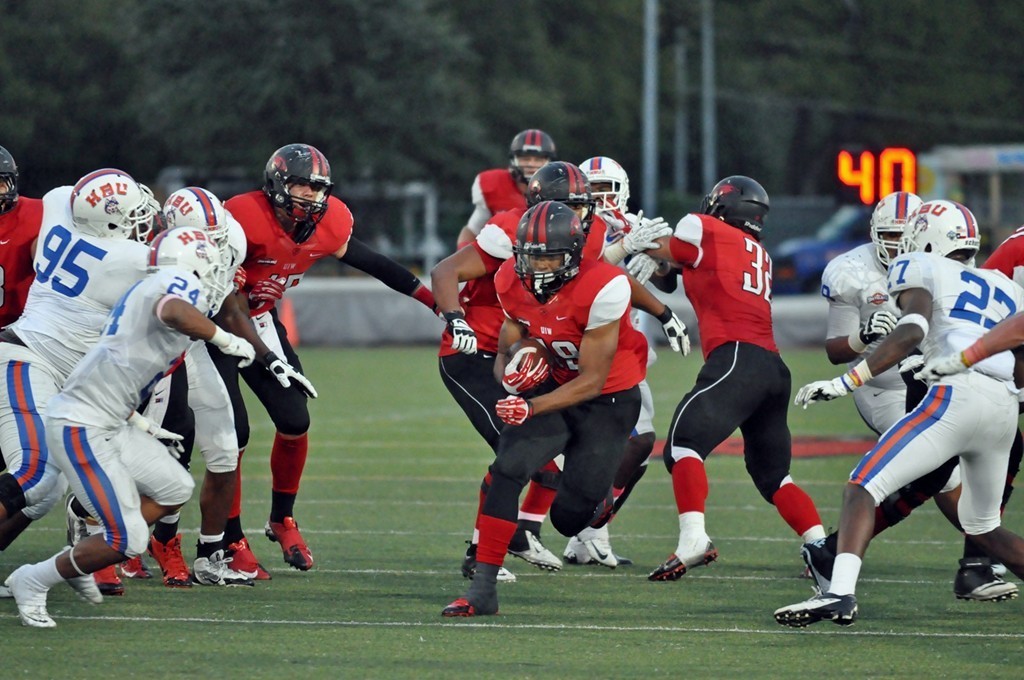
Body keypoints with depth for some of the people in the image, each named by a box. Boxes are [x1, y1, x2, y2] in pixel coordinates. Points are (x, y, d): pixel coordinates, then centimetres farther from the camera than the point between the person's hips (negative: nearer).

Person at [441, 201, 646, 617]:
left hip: (608, 398, -4)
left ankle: (597, 499, 36)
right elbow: (505, 352, 1)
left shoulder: (601, 289, -30)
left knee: (570, 518, -4)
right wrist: (510, 371, -24)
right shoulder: (513, 284, -12)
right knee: (507, 470, -18)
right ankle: (483, 589, -14)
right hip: (552, 386, 4)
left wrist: (531, 408, -35)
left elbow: (592, 381, -25)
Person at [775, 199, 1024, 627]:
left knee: (863, 487, -9)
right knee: (982, 528, 25)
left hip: (957, 395, -7)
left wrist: (846, 382, -12)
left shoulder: (921, 270, 10)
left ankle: (840, 593, -29)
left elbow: (912, 331, -9)